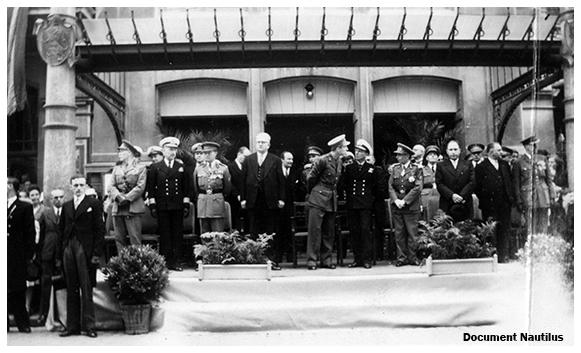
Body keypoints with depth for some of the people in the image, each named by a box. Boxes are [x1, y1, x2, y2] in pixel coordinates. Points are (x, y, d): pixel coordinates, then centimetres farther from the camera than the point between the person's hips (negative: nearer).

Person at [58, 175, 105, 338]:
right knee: (71, 289, 8)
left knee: (86, 289, -3)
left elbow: (100, 230, -3)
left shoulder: (94, 204, 1)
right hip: (68, 249, 5)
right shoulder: (66, 206, 16)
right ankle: (72, 326, 14)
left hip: (85, 249, -5)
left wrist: (96, 253, -10)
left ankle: (89, 326, 3)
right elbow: (62, 229, 16)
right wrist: (61, 250, 6)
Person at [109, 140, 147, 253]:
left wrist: (126, 198, -13)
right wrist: (118, 196, -11)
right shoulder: (116, 169, 20)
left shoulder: (140, 168, 5)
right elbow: (112, 186, 10)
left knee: (135, 239, -8)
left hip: (133, 208, -5)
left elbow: (140, 187, -4)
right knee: (119, 238, 4)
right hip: (117, 208, 5)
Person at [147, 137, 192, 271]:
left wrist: (186, 205, 4)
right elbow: (151, 188, 5)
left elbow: (186, 188, 10)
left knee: (177, 234, 2)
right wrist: (152, 205, -2)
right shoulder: (155, 167, 6)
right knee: (164, 235, 0)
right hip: (162, 206, -1)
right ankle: (165, 262, 4)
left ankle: (176, 261, 7)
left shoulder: (182, 167, 11)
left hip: (178, 206, 2)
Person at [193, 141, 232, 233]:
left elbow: (228, 188, 7)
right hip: (202, 204, 2)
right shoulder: (198, 168, 9)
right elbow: (195, 188, 14)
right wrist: (198, 199, 11)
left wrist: (219, 197, 9)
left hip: (217, 203, -2)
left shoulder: (223, 168, 2)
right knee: (204, 235, 5)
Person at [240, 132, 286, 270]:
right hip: (253, 202, 1)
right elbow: (243, 180, 7)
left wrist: (281, 198, -4)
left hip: (270, 202, -1)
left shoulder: (276, 161, 4)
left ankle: (271, 260, 8)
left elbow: (281, 181, 2)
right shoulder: (248, 160, 9)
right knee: (254, 232, 5)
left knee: (271, 232, 3)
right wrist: (243, 198, 0)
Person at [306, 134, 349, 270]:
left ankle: (326, 260, 15)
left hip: (332, 201, 7)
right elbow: (310, 178, -4)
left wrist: (333, 193, 16)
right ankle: (312, 260, 1)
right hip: (318, 199, -7)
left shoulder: (339, 162, 8)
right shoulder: (322, 161, -13)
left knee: (329, 232, 8)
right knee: (315, 230, -5)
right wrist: (312, 193, 7)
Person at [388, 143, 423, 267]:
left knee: (412, 233, -1)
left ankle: (413, 258, 9)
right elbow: (390, 186, 7)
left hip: (411, 207, -4)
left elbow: (417, 188, -9)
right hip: (396, 206, 4)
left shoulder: (417, 169, -2)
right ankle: (401, 258, 13)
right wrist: (396, 200, -7)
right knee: (399, 234, 6)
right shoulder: (395, 168, 10)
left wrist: (404, 201, -14)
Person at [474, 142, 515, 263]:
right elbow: (477, 188, -5)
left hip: (504, 205, 5)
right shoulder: (481, 167, -4)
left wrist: (511, 197, 8)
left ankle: (503, 257, 14)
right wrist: (485, 201, -10)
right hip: (490, 207, -5)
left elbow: (510, 181, 19)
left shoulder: (504, 165, 15)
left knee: (504, 232, 7)